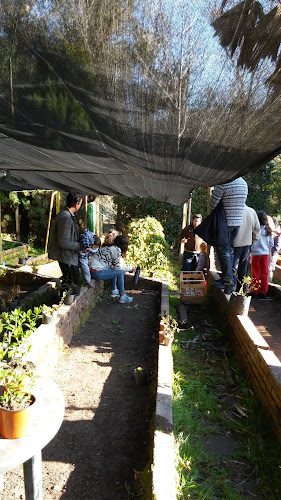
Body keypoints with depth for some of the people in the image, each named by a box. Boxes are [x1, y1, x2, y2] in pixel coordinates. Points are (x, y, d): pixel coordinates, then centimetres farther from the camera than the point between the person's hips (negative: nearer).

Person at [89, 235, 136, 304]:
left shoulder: (109, 247, 12)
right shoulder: (117, 250, -13)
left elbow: (114, 265, 18)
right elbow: (117, 267, -8)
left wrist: (129, 268, 20)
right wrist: (130, 268, 4)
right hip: (97, 272, -9)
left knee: (115, 270, 22)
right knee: (120, 272, -2)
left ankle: (114, 291, 28)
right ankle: (122, 297, 4)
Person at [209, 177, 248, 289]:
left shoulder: (223, 183, -16)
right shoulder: (244, 183, 8)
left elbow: (212, 205, -11)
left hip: (226, 222, -7)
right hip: (239, 221, 7)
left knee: (223, 251, 0)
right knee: (230, 249, 15)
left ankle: (228, 280, 2)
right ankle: (230, 278, 21)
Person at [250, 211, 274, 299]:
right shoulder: (268, 230, 3)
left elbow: (253, 242, -11)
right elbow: (271, 244, 8)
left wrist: (250, 250, 4)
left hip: (256, 253, -4)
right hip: (265, 253, 4)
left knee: (256, 273, 4)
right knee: (264, 273, 9)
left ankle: (254, 292, 8)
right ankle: (263, 292, 13)